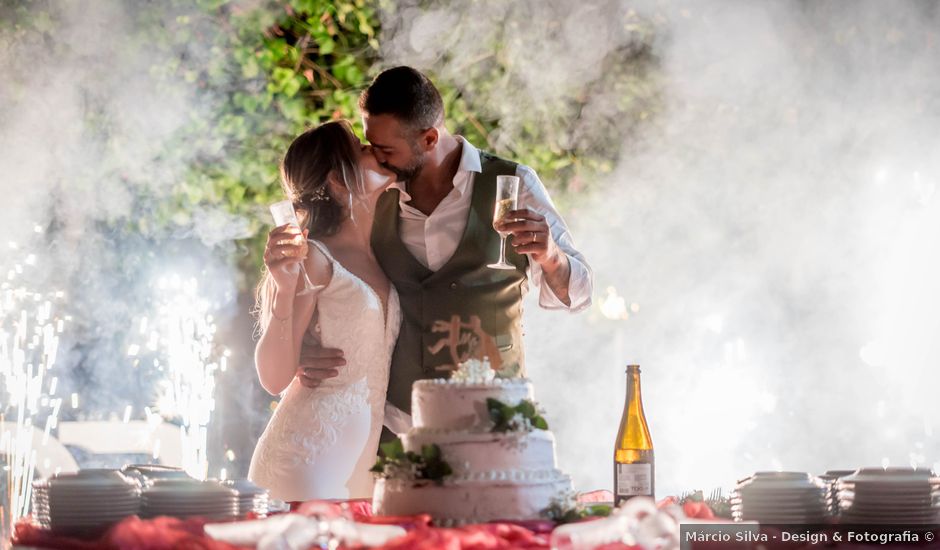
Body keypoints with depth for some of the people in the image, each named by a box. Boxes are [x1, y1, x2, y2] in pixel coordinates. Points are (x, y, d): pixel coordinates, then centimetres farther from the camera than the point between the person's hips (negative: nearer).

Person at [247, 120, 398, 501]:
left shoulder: (380, 260, 12)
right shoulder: (312, 259, -9)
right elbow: (275, 379, -14)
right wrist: (283, 291, -27)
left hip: (365, 463, 7)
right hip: (308, 460, -7)